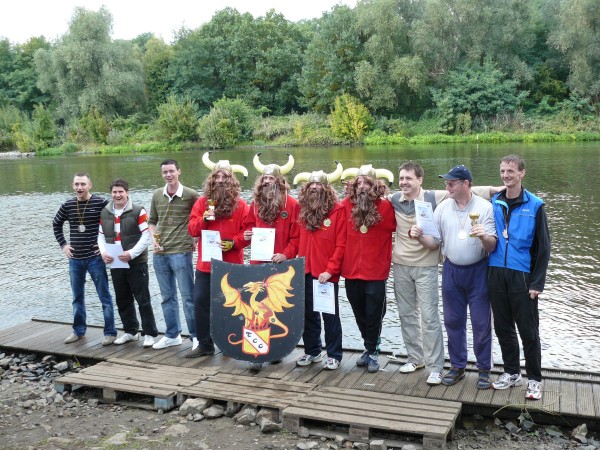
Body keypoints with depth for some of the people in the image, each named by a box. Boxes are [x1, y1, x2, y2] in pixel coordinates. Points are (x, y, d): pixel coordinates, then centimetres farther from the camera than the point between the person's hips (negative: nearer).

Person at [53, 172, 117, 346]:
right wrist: (63, 244, 11)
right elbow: (56, 224, 20)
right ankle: (79, 331, 29)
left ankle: (110, 332, 9)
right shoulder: (67, 205, 4)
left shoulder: (101, 203, -9)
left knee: (104, 297, 1)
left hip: (95, 258, -4)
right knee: (77, 297, 15)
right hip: (75, 259, 4)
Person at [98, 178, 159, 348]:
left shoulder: (138, 211, -7)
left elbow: (146, 236, -11)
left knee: (143, 299, -1)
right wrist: (103, 252, -4)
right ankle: (130, 331, 28)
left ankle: (149, 333, 7)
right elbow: (101, 235, 14)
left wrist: (132, 253, -19)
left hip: (136, 263, -6)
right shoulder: (104, 213, 10)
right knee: (122, 300, 14)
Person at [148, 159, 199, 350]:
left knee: (188, 297, 0)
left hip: (181, 253, -5)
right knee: (167, 297, 14)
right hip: (160, 254, 5)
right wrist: (153, 239, 1)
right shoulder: (157, 195, 7)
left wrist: (196, 239, -5)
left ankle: (196, 336, 11)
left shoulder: (191, 195, -7)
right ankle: (172, 335, 27)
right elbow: (152, 221, 17)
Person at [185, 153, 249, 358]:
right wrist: (203, 219, -16)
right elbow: (192, 229, 2)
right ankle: (205, 344, 16)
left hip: (231, 264, -3)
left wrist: (233, 243, -19)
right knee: (200, 301, 3)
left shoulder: (240, 205, -3)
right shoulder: (202, 202, 5)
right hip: (205, 263, 3)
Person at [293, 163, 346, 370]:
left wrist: (330, 269, -15)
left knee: (330, 314, 6)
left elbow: (341, 244, -11)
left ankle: (334, 355, 18)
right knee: (308, 313, 14)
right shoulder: (302, 209, 7)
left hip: (327, 273, -5)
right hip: (305, 271, 5)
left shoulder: (338, 209, -8)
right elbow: (299, 241, 11)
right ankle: (312, 351, 28)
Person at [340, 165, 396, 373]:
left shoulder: (385, 207, -9)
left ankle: (371, 352, 23)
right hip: (351, 271, 3)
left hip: (375, 272, -3)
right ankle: (371, 347, 35)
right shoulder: (346, 205, -2)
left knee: (373, 315, 5)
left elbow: (397, 227, 4)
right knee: (359, 314, 16)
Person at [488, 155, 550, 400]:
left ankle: (534, 379, 20)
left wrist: (537, 283, -10)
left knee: (528, 331, 4)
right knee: (503, 328, 13)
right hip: (496, 274, 4)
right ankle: (511, 373, 29)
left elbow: (543, 246, -5)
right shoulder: (494, 203, 6)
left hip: (522, 276, -4)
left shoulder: (535, 205, -4)